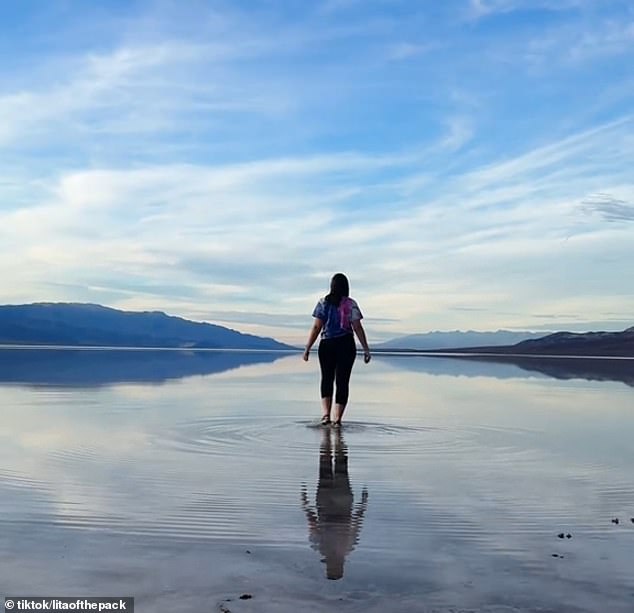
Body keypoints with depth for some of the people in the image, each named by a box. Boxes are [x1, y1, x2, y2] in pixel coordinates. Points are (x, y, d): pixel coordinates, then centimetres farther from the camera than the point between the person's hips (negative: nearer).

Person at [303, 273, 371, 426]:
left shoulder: (323, 303, 1)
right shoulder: (351, 304, 0)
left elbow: (316, 327, -3)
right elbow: (357, 328, -3)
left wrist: (307, 348, 2)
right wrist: (366, 349, 1)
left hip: (326, 345, 1)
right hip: (346, 346, -1)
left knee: (327, 379, 15)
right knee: (342, 381, 5)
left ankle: (325, 413, 0)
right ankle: (337, 418, 2)